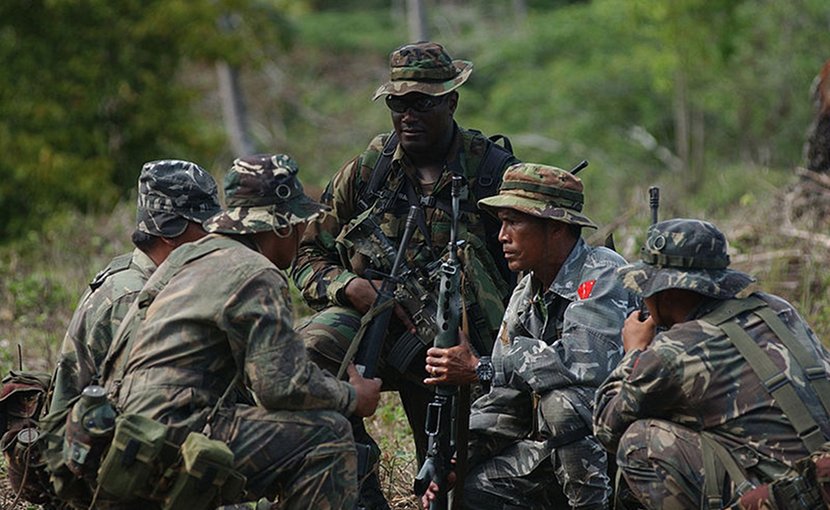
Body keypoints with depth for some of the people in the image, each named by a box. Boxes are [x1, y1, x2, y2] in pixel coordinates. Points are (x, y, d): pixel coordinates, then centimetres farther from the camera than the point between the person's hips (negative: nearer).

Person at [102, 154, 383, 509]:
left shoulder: (187, 257, 21)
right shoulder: (256, 274, -9)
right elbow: (284, 384, -15)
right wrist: (354, 397, 2)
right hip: (171, 434, -10)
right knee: (328, 435, -9)